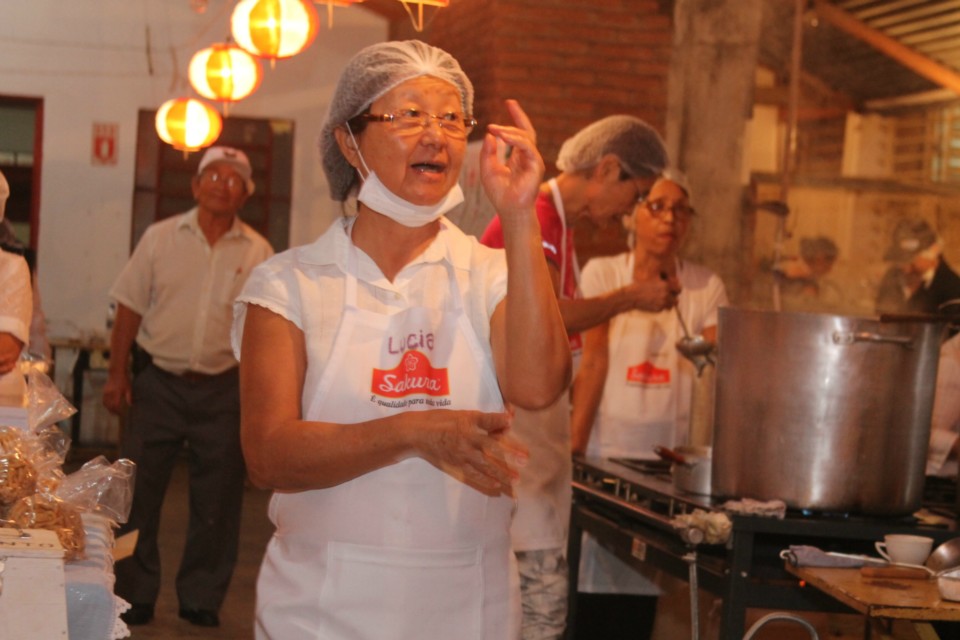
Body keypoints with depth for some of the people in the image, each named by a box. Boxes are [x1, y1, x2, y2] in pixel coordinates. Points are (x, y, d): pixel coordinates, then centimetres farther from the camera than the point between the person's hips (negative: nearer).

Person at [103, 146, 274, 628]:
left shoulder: (257, 252, 3)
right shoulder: (160, 238, 3)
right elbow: (130, 309, 4)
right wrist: (117, 374, -1)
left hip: (222, 389, 0)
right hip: (158, 382, 0)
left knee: (216, 497, 5)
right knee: (138, 491, 3)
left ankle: (201, 598, 18)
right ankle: (134, 596, 15)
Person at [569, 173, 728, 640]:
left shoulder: (705, 287, 6)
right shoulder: (603, 273, 3)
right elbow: (594, 362, -5)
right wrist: (575, 444, -12)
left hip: (666, 452, 1)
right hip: (607, 443, -1)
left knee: (641, 586, 1)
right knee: (590, 581, -1)